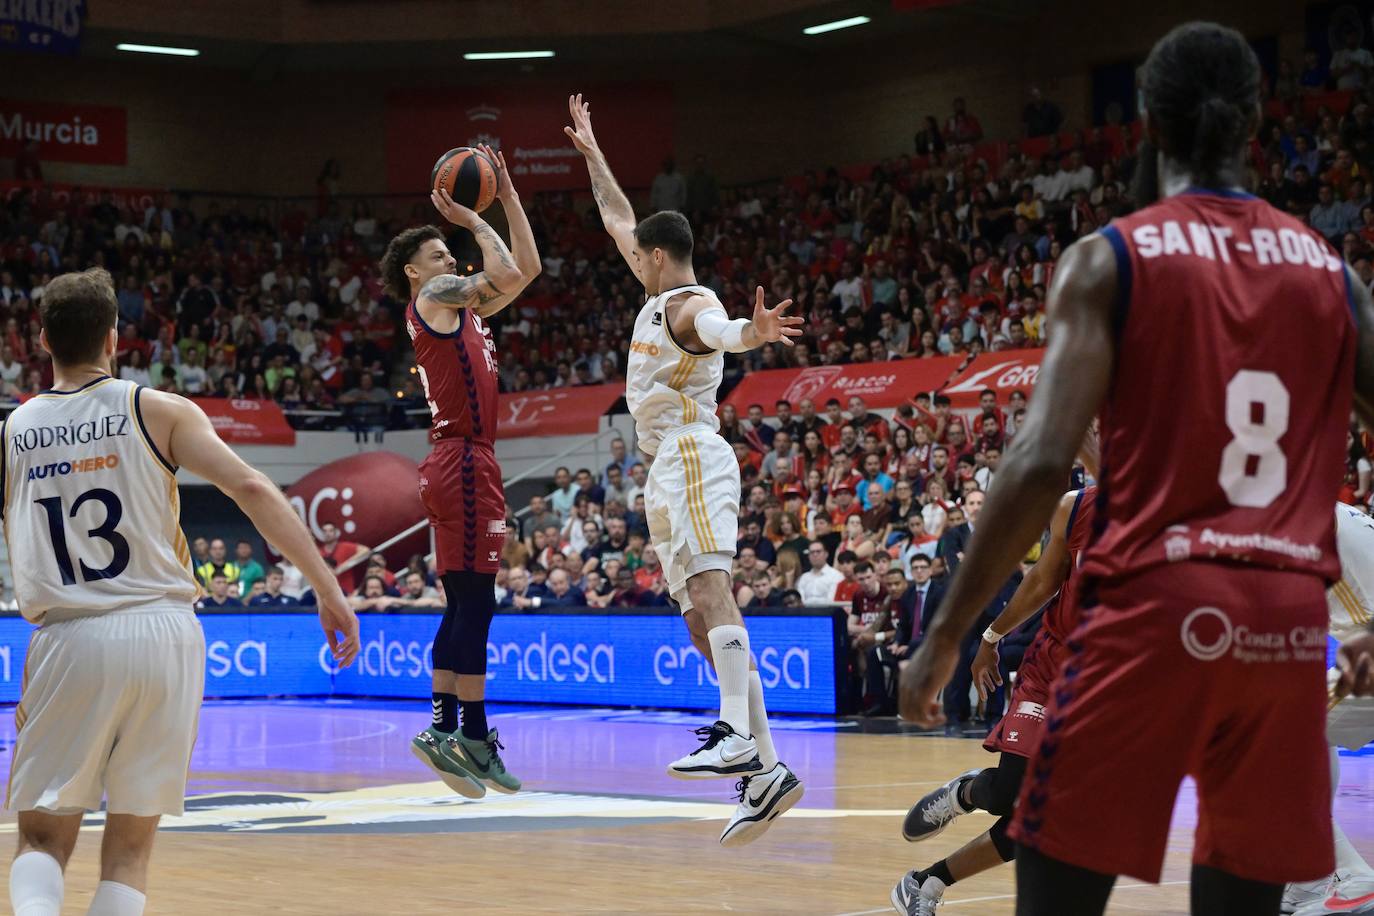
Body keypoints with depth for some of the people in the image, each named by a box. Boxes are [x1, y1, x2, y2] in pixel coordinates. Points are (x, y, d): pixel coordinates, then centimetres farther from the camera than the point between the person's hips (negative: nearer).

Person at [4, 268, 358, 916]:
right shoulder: (158, 411, 3)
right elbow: (250, 488, -8)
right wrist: (329, 591, -7)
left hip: (68, 642, 0)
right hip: (161, 631, 0)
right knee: (129, 848, 11)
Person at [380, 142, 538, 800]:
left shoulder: (459, 307, 23)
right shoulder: (433, 296, -3)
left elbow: (527, 268, 25)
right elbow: (507, 276, -17)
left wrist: (507, 195, 22)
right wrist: (473, 221, -4)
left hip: (459, 463, 10)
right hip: (463, 460, -10)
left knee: (464, 607, 9)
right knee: (474, 602, -10)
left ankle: (445, 731, 11)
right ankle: (473, 735, -10)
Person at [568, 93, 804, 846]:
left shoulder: (689, 304, -7)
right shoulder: (662, 295, 21)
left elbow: (718, 330, -33)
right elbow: (617, 218, 36)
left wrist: (752, 333, -55)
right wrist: (589, 151, 43)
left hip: (691, 452, -9)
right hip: (670, 467, 9)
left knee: (708, 589, -25)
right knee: (700, 618, 1)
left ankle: (737, 734, -40)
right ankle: (765, 769, -4)